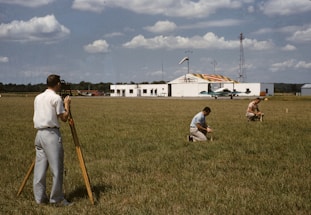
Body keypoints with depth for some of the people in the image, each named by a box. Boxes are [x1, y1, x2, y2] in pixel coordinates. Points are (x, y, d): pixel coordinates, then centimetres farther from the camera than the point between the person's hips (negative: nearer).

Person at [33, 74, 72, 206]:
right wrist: (67, 105, 10)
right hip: (51, 134, -7)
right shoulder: (56, 98, -7)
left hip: (39, 133, 8)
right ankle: (57, 199, 2)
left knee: (40, 167, 9)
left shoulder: (38, 98, 15)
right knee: (56, 167, -2)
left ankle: (39, 197, 12)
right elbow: (64, 118, -5)